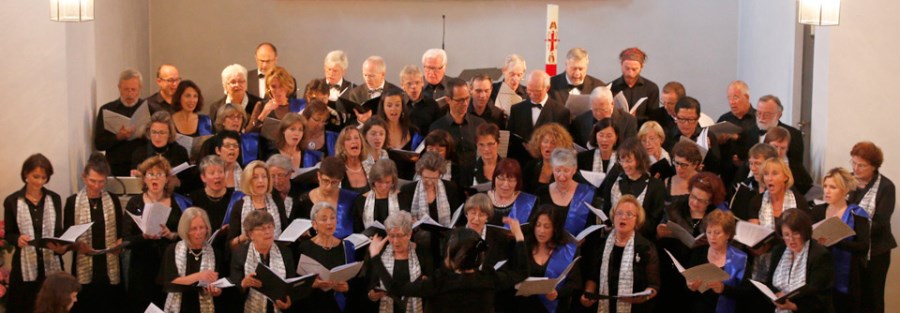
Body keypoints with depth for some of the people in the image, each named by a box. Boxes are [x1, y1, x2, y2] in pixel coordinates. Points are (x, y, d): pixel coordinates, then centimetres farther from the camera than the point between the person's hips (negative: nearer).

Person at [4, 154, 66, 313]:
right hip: (25, 267, -2)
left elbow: (59, 231, 6)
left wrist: (61, 246, -15)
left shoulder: (54, 199, 5)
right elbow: (8, 233, 4)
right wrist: (18, 239, -19)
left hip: (51, 265, 2)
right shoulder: (12, 201, -1)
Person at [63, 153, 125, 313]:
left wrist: (120, 243, -10)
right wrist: (77, 245, -18)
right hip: (84, 269, -1)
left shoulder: (113, 201, 7)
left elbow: (121, 233, 11)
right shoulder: (72, 202, 1)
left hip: (110, 269, 1)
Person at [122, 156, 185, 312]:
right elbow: (126, 240, -2)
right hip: (142, 269, 0)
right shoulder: (134, 203, 3)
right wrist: (144, 236, -19)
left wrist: (171, 235, -14)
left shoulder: (177, 203, 5)